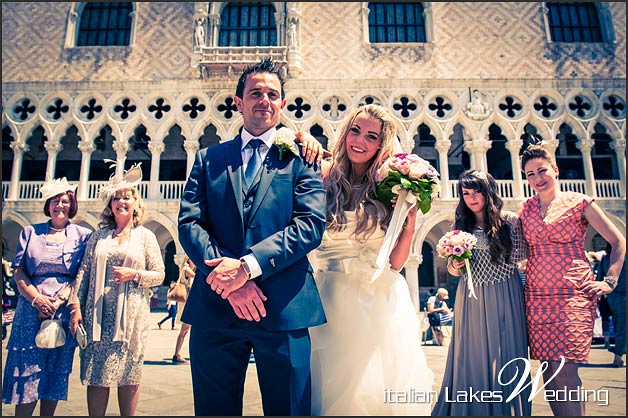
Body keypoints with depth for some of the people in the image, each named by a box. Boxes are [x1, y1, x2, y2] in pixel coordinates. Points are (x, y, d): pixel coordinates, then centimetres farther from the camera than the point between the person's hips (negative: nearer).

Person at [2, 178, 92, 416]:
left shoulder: (83, 235, 6)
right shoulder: (30, 232, 11)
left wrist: (59, 300, -13)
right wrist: (37, 299, -10)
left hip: (64, 311, -1)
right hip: (31, 309, 1)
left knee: (55, 371, 6)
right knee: (27, 371, 0)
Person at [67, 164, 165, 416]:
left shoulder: (145, 236, 6)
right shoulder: (99, 236, 11)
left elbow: (159, 275, 4)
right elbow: (83, 274, 8)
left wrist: (134, 274, -12)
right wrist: (76, 307, -1)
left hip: (131, 314, -2)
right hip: (98, 313, 2)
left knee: (128, 375, 4)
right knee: (96, 374, 3)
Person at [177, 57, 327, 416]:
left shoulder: (301, 157, 7)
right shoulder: (208, 158, 13)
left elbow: (311, 223, -6)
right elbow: (189, 223, 2)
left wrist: (248, 264, -18)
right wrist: (228, 277, -14)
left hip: (284, 308, -1)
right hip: (215, 308, 2)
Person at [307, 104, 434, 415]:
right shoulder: (324, 176, -2)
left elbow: (396, 262, -2)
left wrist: (410, 218, -12)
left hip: (379, 300, 1)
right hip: (329, 298, -1)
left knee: (378, 383, 8)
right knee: (330, 383, 6)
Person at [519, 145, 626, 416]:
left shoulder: (579, 203, 2)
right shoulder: (526, 208, 10)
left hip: (573, 294, -3)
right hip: (536, 296, 3)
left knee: (564, 370, -10)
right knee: (549, 370, 5)